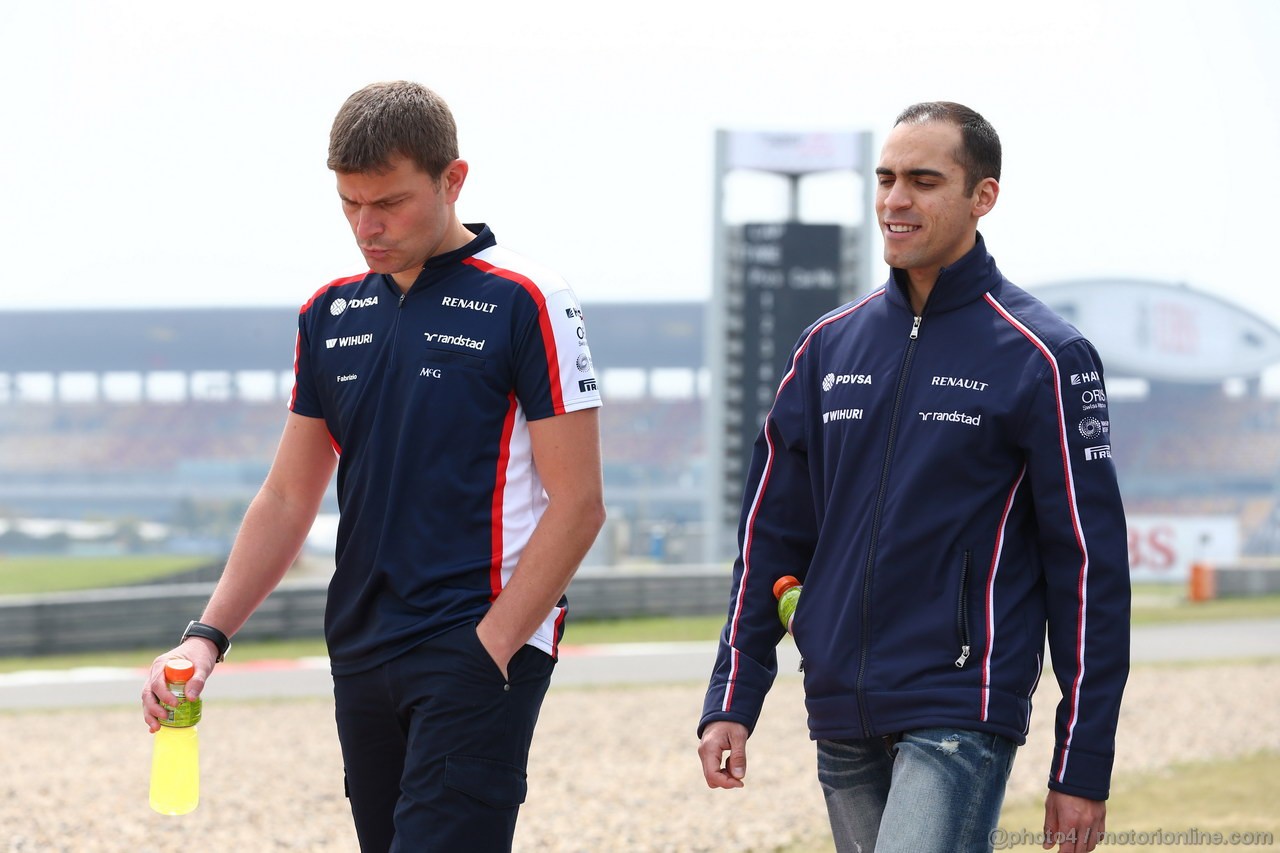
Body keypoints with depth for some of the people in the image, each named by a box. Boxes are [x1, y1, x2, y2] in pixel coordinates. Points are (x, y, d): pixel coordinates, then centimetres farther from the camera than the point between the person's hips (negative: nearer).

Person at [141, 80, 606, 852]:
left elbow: (577, 505, -8)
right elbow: (289, 498, 17)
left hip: (485, 649, -6)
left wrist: (485, 651, -13)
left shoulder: (525, 303, -6)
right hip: (362, 656, 6)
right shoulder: (332, 313, 12)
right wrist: (209, 636, 6)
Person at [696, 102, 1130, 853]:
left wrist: (1084, 767, -8)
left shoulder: (1042, 358, -4)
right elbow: (771, 534, 15)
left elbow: (1090, 563, -5)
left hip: (960, 714, -6)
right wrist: (731, 702, 7)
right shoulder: (831, 345, 12)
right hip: (841, 717, 6)